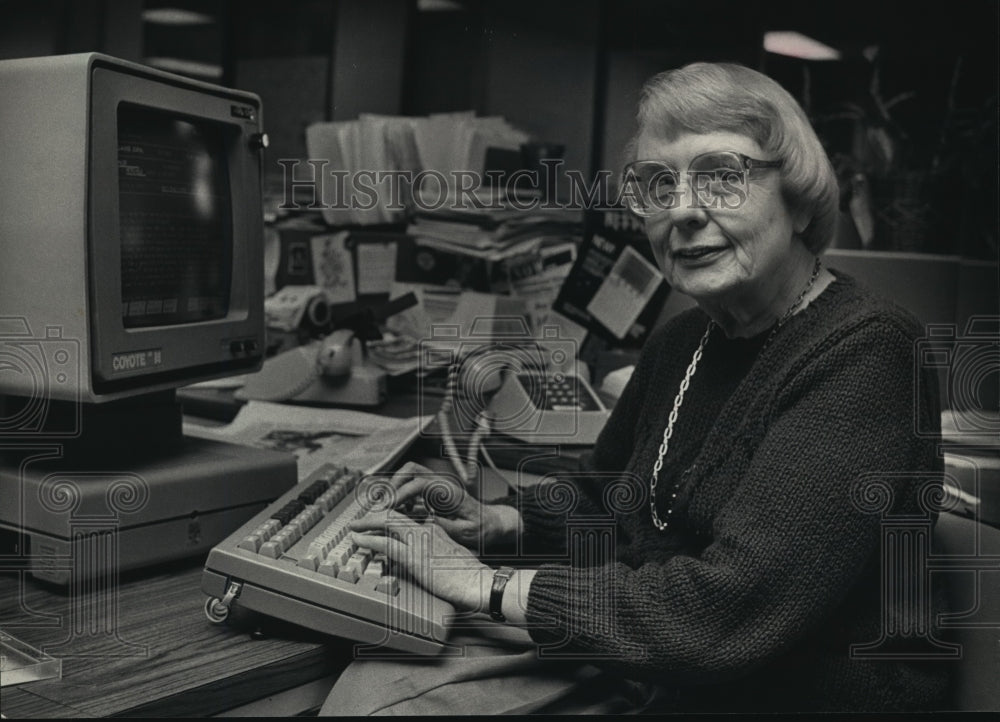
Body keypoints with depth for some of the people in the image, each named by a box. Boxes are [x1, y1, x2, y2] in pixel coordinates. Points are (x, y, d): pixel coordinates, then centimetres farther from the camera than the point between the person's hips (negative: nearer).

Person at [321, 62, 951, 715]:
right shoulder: (681, 341, 7)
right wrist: (498, 522, 2)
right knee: (373, 689, -8)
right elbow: (602, 492, 23)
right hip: (640, 675, 7)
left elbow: (737, 605, -27)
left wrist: (488, 585, -20)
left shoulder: (864, 355, -19)